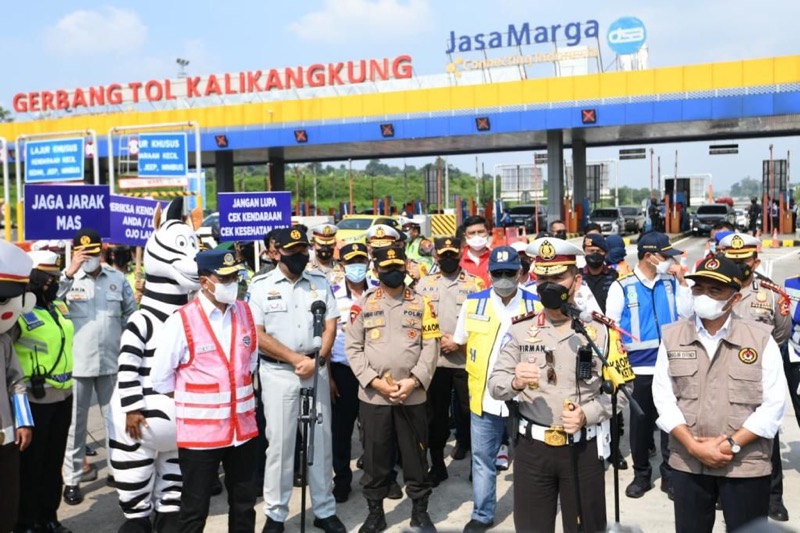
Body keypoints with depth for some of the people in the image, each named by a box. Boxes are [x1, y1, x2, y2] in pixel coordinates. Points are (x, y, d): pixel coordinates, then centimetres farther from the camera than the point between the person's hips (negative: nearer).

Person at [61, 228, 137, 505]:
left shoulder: (117, 278, 4)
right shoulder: (68, 278, -4)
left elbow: (130, 312, 12)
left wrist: (126, 340, 7)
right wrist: (69, 273, -26)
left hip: (112, 361, 2)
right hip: (77, 363, -2)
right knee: (75, 423, 6)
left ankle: (117, 469, 28)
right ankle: (72, 479, 17)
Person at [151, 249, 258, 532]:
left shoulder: (244, 313, 2)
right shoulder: (182, 321, -14)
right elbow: (160, 378, -7)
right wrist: (189, 404, 1)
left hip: (243, 428, 5)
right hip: (200, 432, -5)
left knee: (244, 503, 18)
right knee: (195, 508, 8)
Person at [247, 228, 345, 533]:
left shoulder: (320, 282, 6)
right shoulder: (261, 286, -2)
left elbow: (331, 326, 4)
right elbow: (257, 335, -8)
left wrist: (316, 360, -11)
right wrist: (296, 359, -12)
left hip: (317, 369, 3)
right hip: (278, 373, -3)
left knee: (321, 440, 9)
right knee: (280, 443, 3)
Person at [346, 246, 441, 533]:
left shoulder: (422, 303, 3)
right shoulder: (363, 304, 3)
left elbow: (431, 347, -1)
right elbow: (353, 348, 0)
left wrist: (413, 382, -12)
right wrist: (374, 381, -11)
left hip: (413, 396, 0)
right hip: (372, 397, 0)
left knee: (416, 455, 10)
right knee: (375, 457, 9)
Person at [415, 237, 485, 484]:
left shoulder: (475, 283, 2)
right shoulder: (424, 284, 9)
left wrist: (459, 341, -12)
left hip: (467, 360, -2)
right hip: (434, 359, 2)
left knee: (470, 410, 3)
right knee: (436, 414, 8)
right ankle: (437, 464, 20)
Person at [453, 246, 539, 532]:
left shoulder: (536, 304, -4)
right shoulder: (473, 302, 0)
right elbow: (460, 341, 13)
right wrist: (482, 364, 9)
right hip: (484, 398, 1)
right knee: (482, 459, 12)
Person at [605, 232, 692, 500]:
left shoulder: (671, 282, 4)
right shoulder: (622, 286, -4)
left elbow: (686, 313, -3)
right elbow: (610, 323, -2)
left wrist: (682, 282, -8)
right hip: (638, 366, -2)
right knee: (640, 422, 9)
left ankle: (670, 474, 21)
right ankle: (641, 475, 24)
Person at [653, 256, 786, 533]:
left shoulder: (760, 338, -4)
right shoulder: (672, 336, 1)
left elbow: (774, 403, -7)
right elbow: (663, 397, -2)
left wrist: (731, 445, -14)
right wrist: (693, 446, -12)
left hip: (746, 465, -2)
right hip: (688, 463, 2)